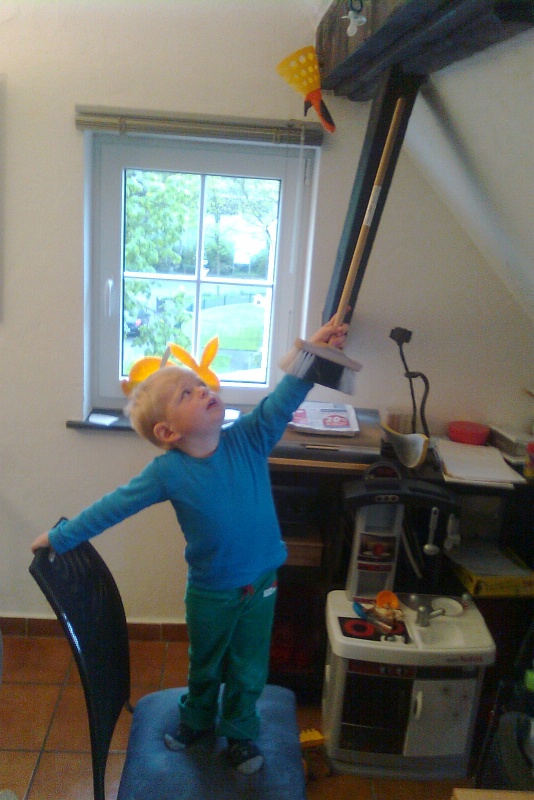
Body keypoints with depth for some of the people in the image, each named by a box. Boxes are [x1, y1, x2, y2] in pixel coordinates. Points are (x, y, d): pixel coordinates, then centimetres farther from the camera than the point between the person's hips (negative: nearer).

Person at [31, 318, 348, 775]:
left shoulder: (250, 439, -17)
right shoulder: (169, 471, -20)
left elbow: (281, 401, -28)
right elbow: (115, 505, -13)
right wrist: (60, 537, -8)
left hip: (260, 583, 1)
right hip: (209, 590, -1)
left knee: (249, 670, 20)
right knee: (204, 666, 26)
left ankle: (240, 732, 47)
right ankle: (197, 720, 55)